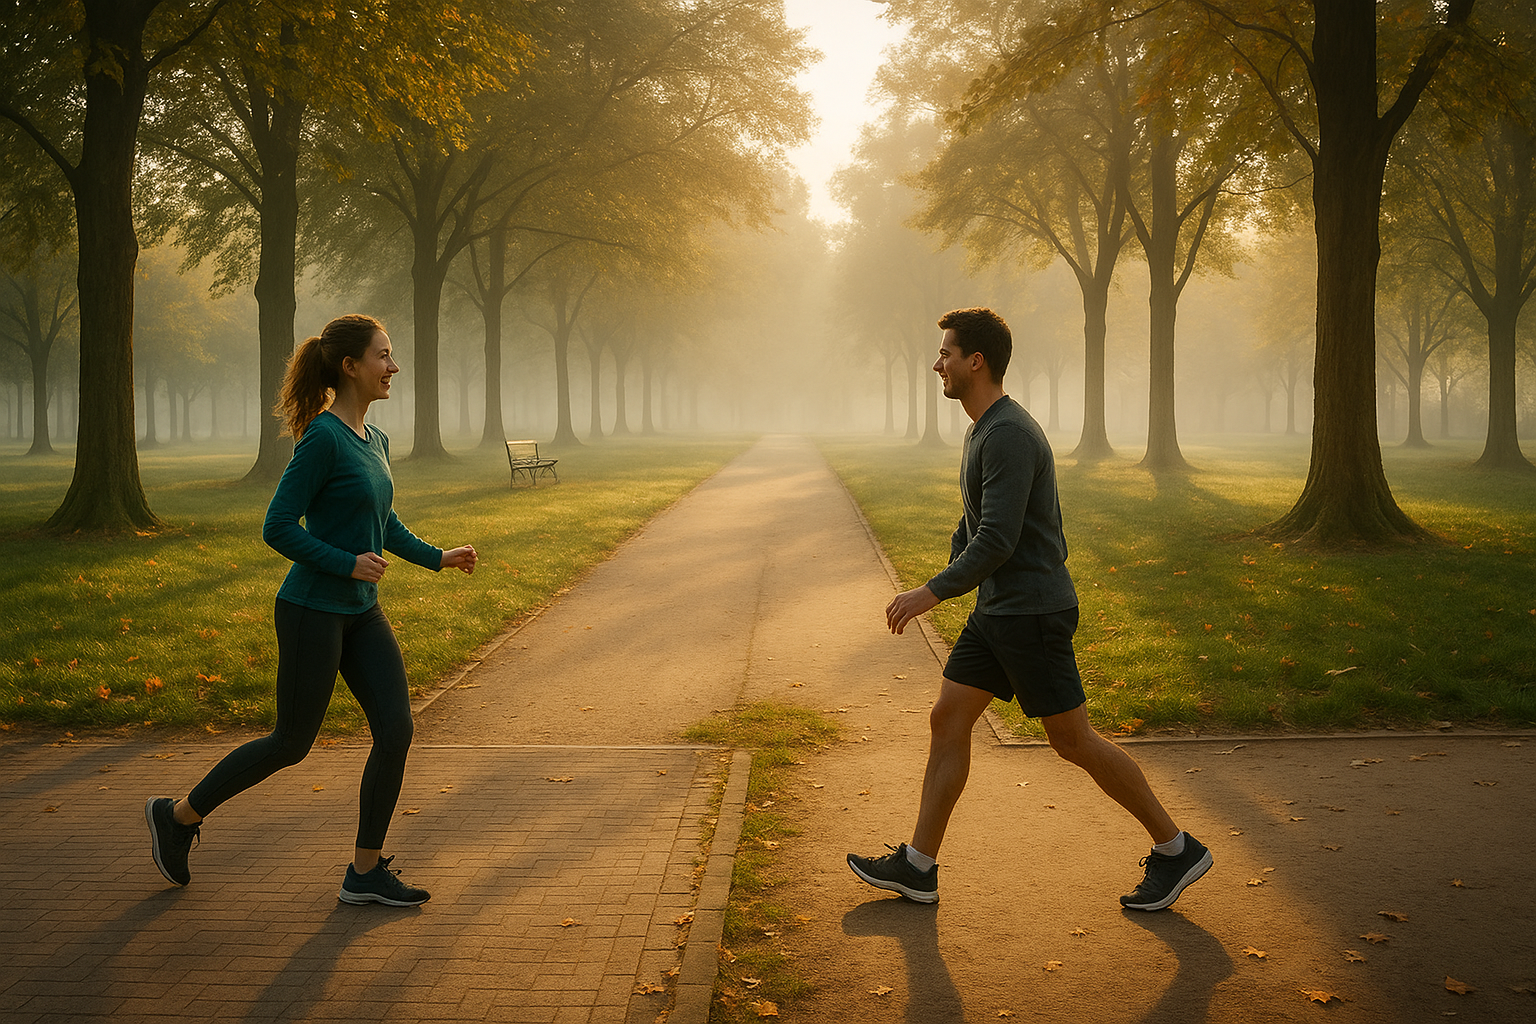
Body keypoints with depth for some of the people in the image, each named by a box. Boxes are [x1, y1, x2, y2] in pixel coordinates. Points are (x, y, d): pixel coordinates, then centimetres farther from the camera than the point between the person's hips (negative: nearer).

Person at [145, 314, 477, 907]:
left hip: (360, 613, 8)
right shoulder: (322, 438, -17)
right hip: (312, 611, -8)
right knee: (293, 743, 5)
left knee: (396, 729, -2)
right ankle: (178, 815, 27)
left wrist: (437, 558, 10)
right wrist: (347, 564, -20)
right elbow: (278, 528, -18)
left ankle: (366, 872, 9)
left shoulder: (374, 440, 9)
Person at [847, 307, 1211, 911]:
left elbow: (998, 540, -25)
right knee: (946, 720, 6)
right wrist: (945, 582, 25)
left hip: (1032, 613, -10)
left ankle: (1175, 849, 15)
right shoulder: (984, 430, 14)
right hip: (995, 612, 10)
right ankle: (918, 868, 12)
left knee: (1073, 742, -1)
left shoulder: (1009, 436, -19)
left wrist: (933, 592, -20)